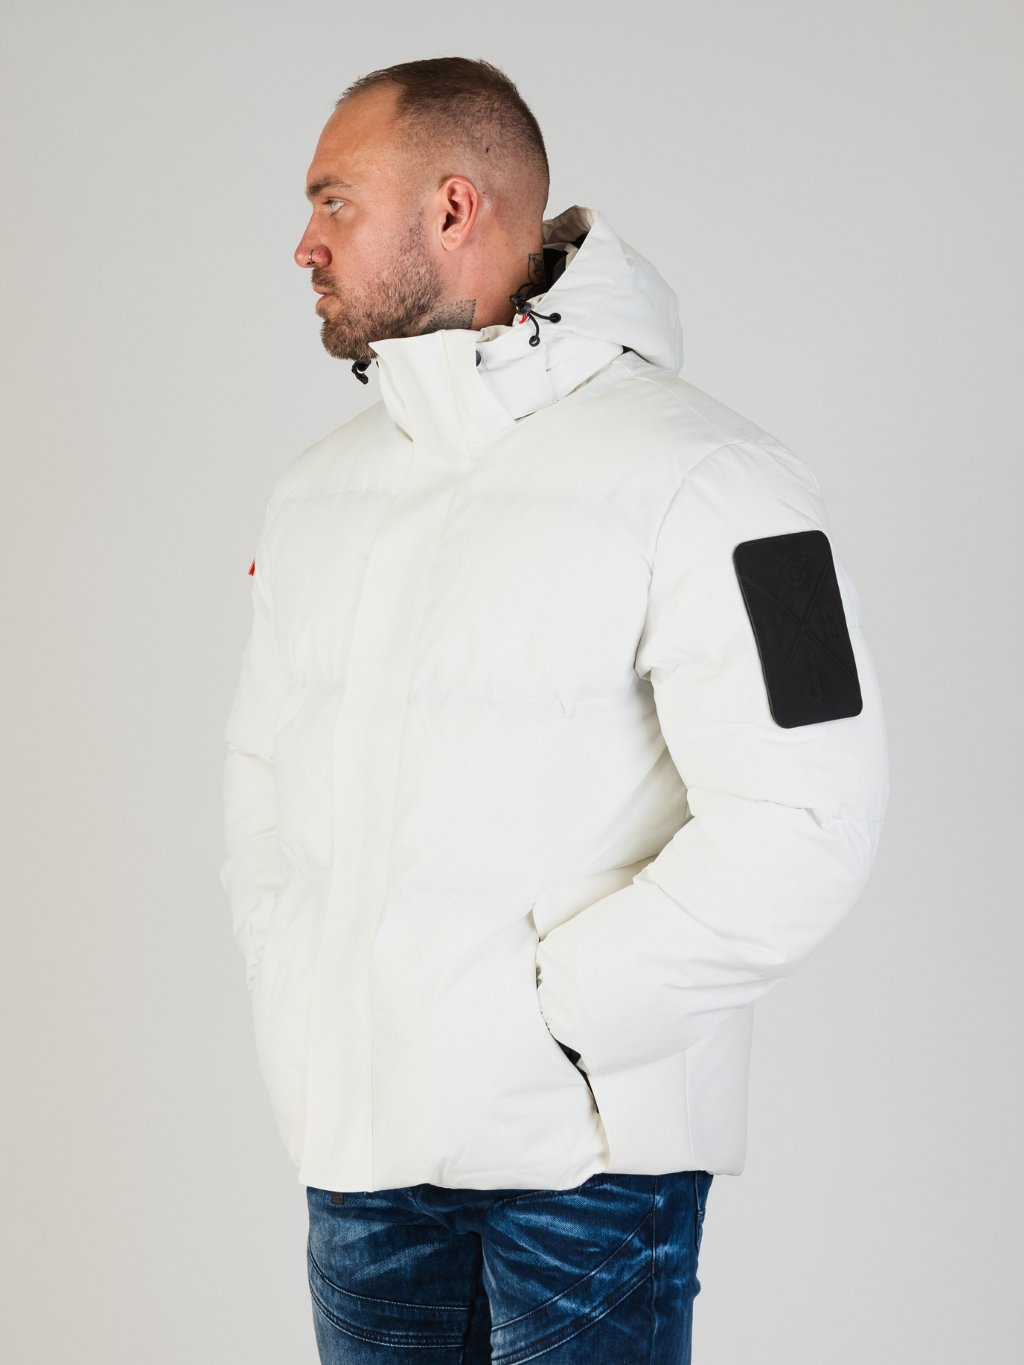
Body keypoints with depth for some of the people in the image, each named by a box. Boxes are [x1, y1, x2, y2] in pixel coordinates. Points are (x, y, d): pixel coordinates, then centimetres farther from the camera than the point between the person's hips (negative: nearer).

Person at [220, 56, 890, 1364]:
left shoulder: (698, 481, -12)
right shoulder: (319, 488, 12)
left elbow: (797, 829, -18)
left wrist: (534, 1015, -16)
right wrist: (289, 999, 5)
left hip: (589, 1149, -6)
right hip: (352, 1132, 6)